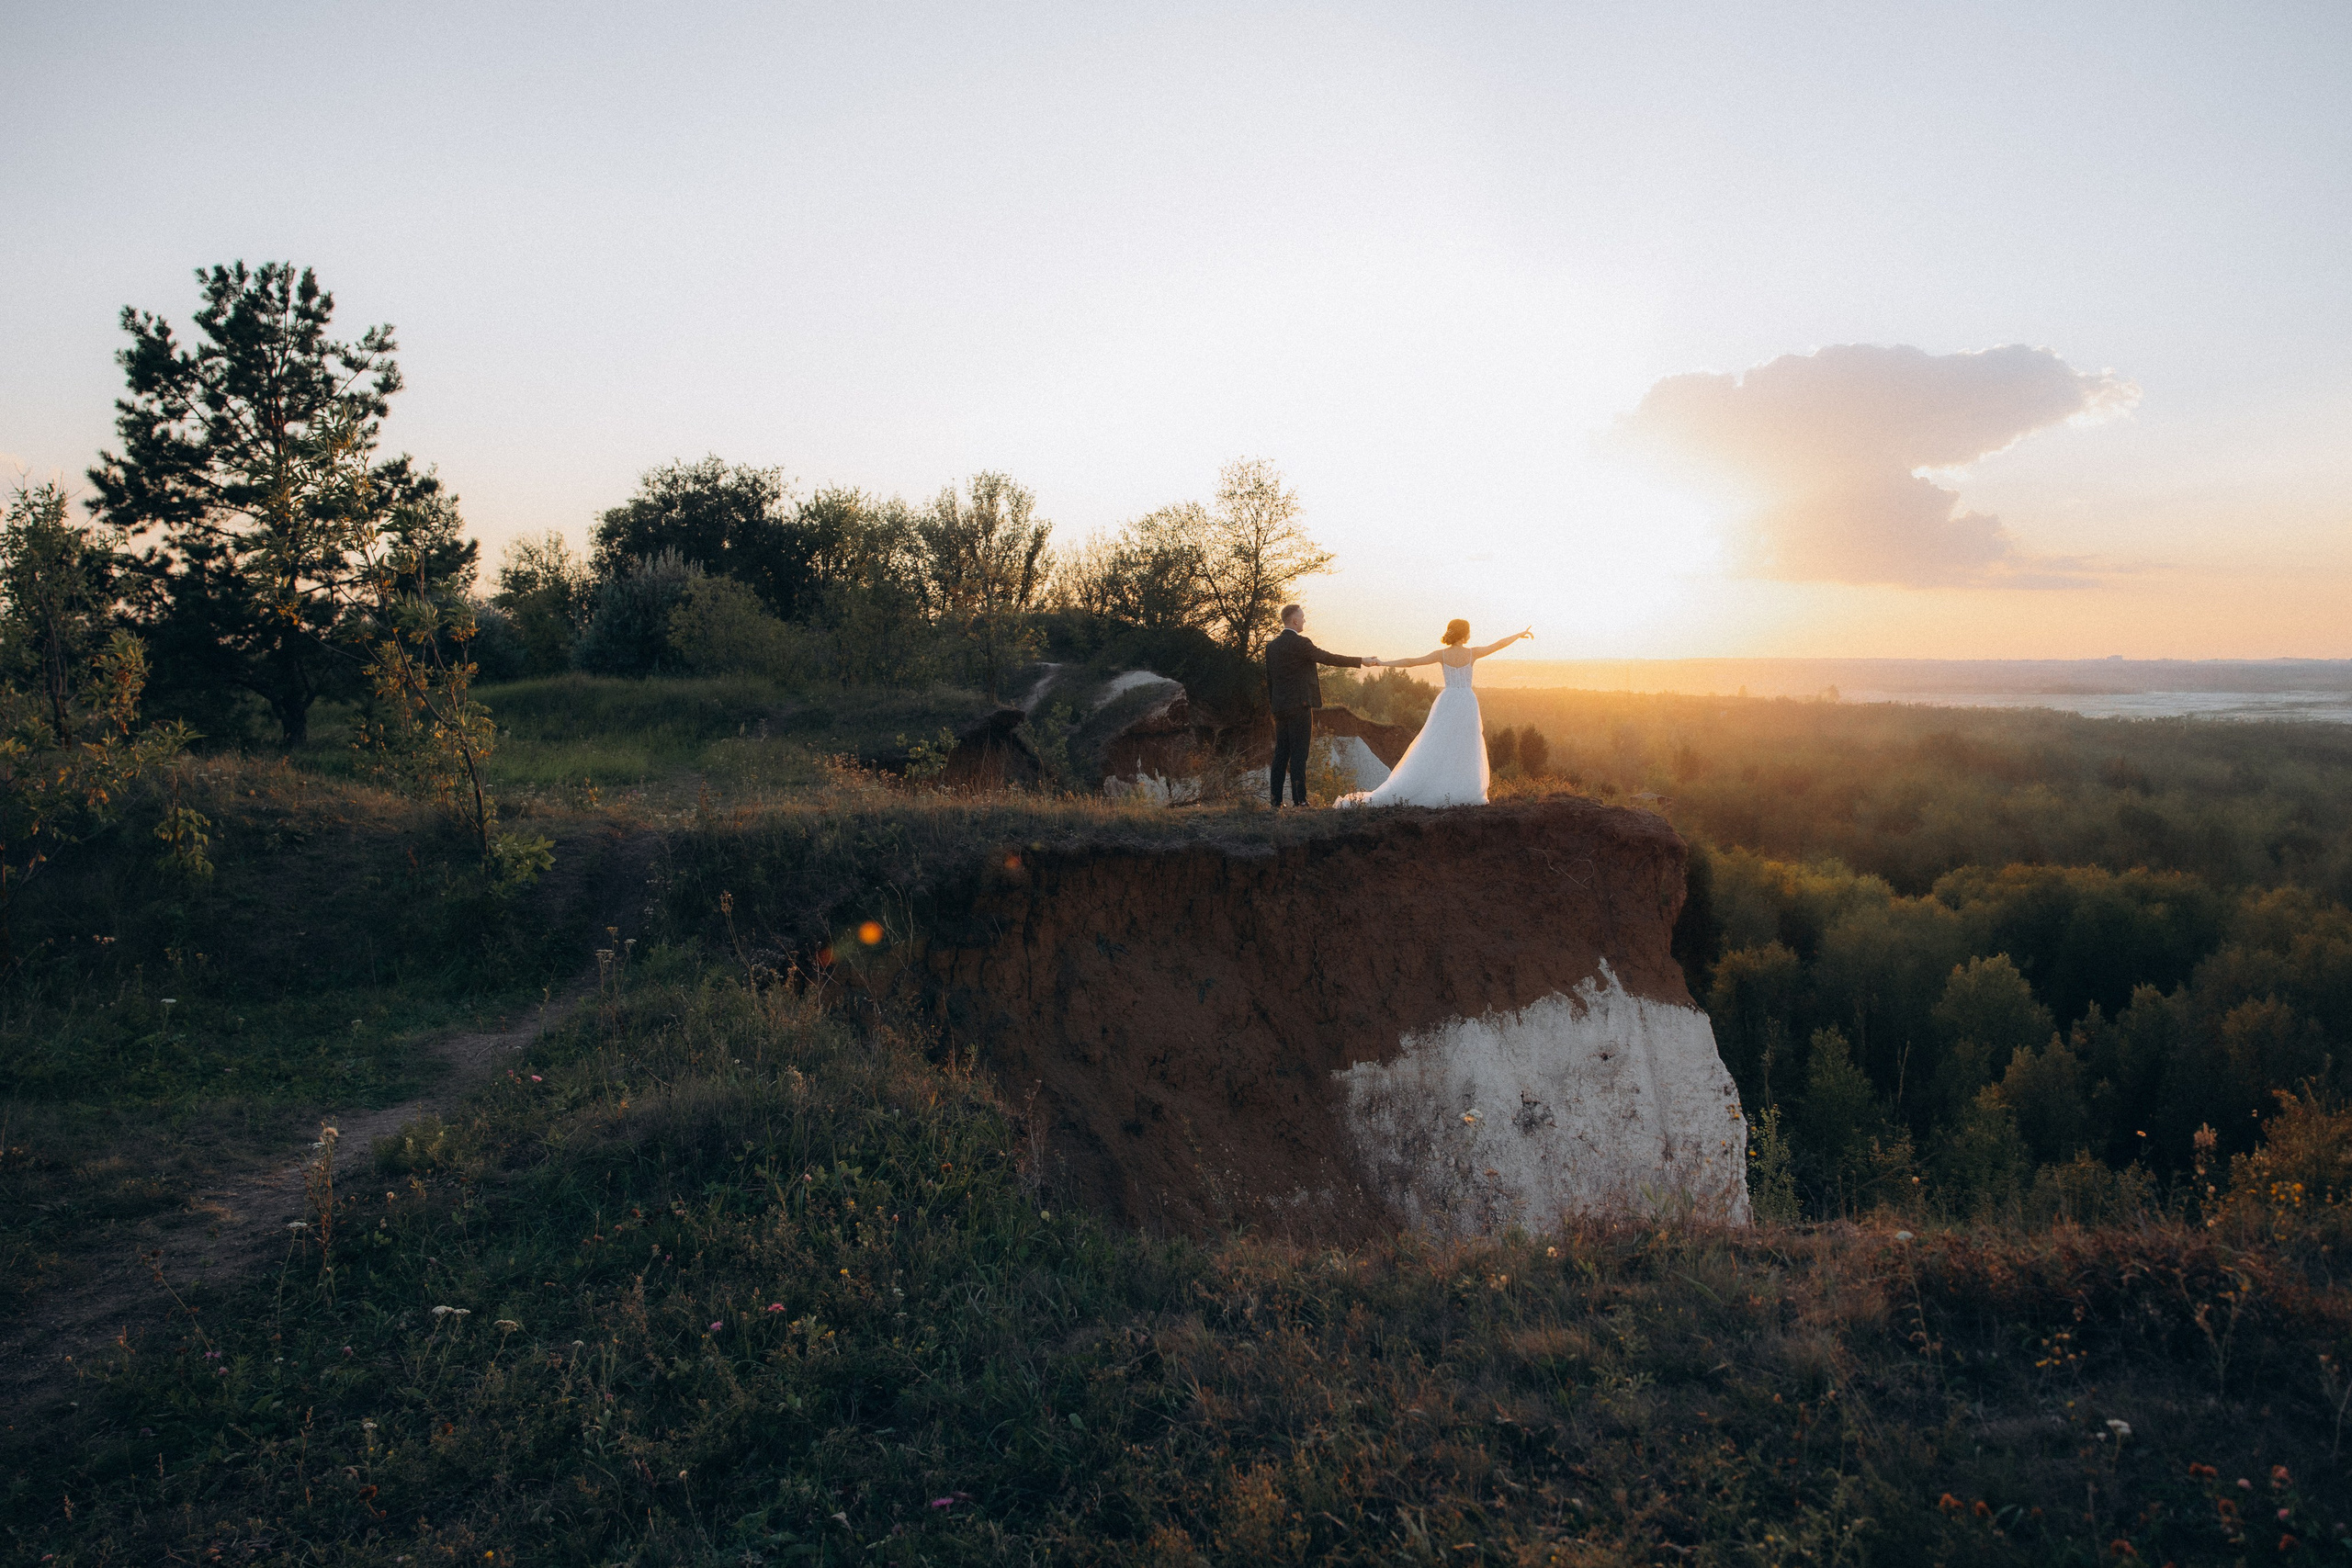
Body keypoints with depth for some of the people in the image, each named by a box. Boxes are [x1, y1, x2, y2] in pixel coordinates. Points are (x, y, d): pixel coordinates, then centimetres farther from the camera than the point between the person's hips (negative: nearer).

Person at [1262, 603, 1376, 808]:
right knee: (1299, 754, -5)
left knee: (1281, 754, 8)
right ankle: (1299, 800, -6)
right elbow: (1328, 658, -12)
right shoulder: (1300, 643, -11)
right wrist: (1361, 661, -5)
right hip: (1299, 705, -7)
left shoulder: (1272, 646, 11)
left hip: (1280, 707, 7)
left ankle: (1276, 801, 8)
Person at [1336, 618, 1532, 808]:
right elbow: (1499, 645, 7)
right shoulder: (1472, 653, -5)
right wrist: (1520, 634, 21)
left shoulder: (1441, 654, -3)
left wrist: (1382, 663, 0)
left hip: (1447, 702, 1)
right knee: (1465, 750, 5)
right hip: (1467, 703, -1)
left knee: (1435, 748, 2)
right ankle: (1463, 793, 2)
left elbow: (1410, 662, -6)